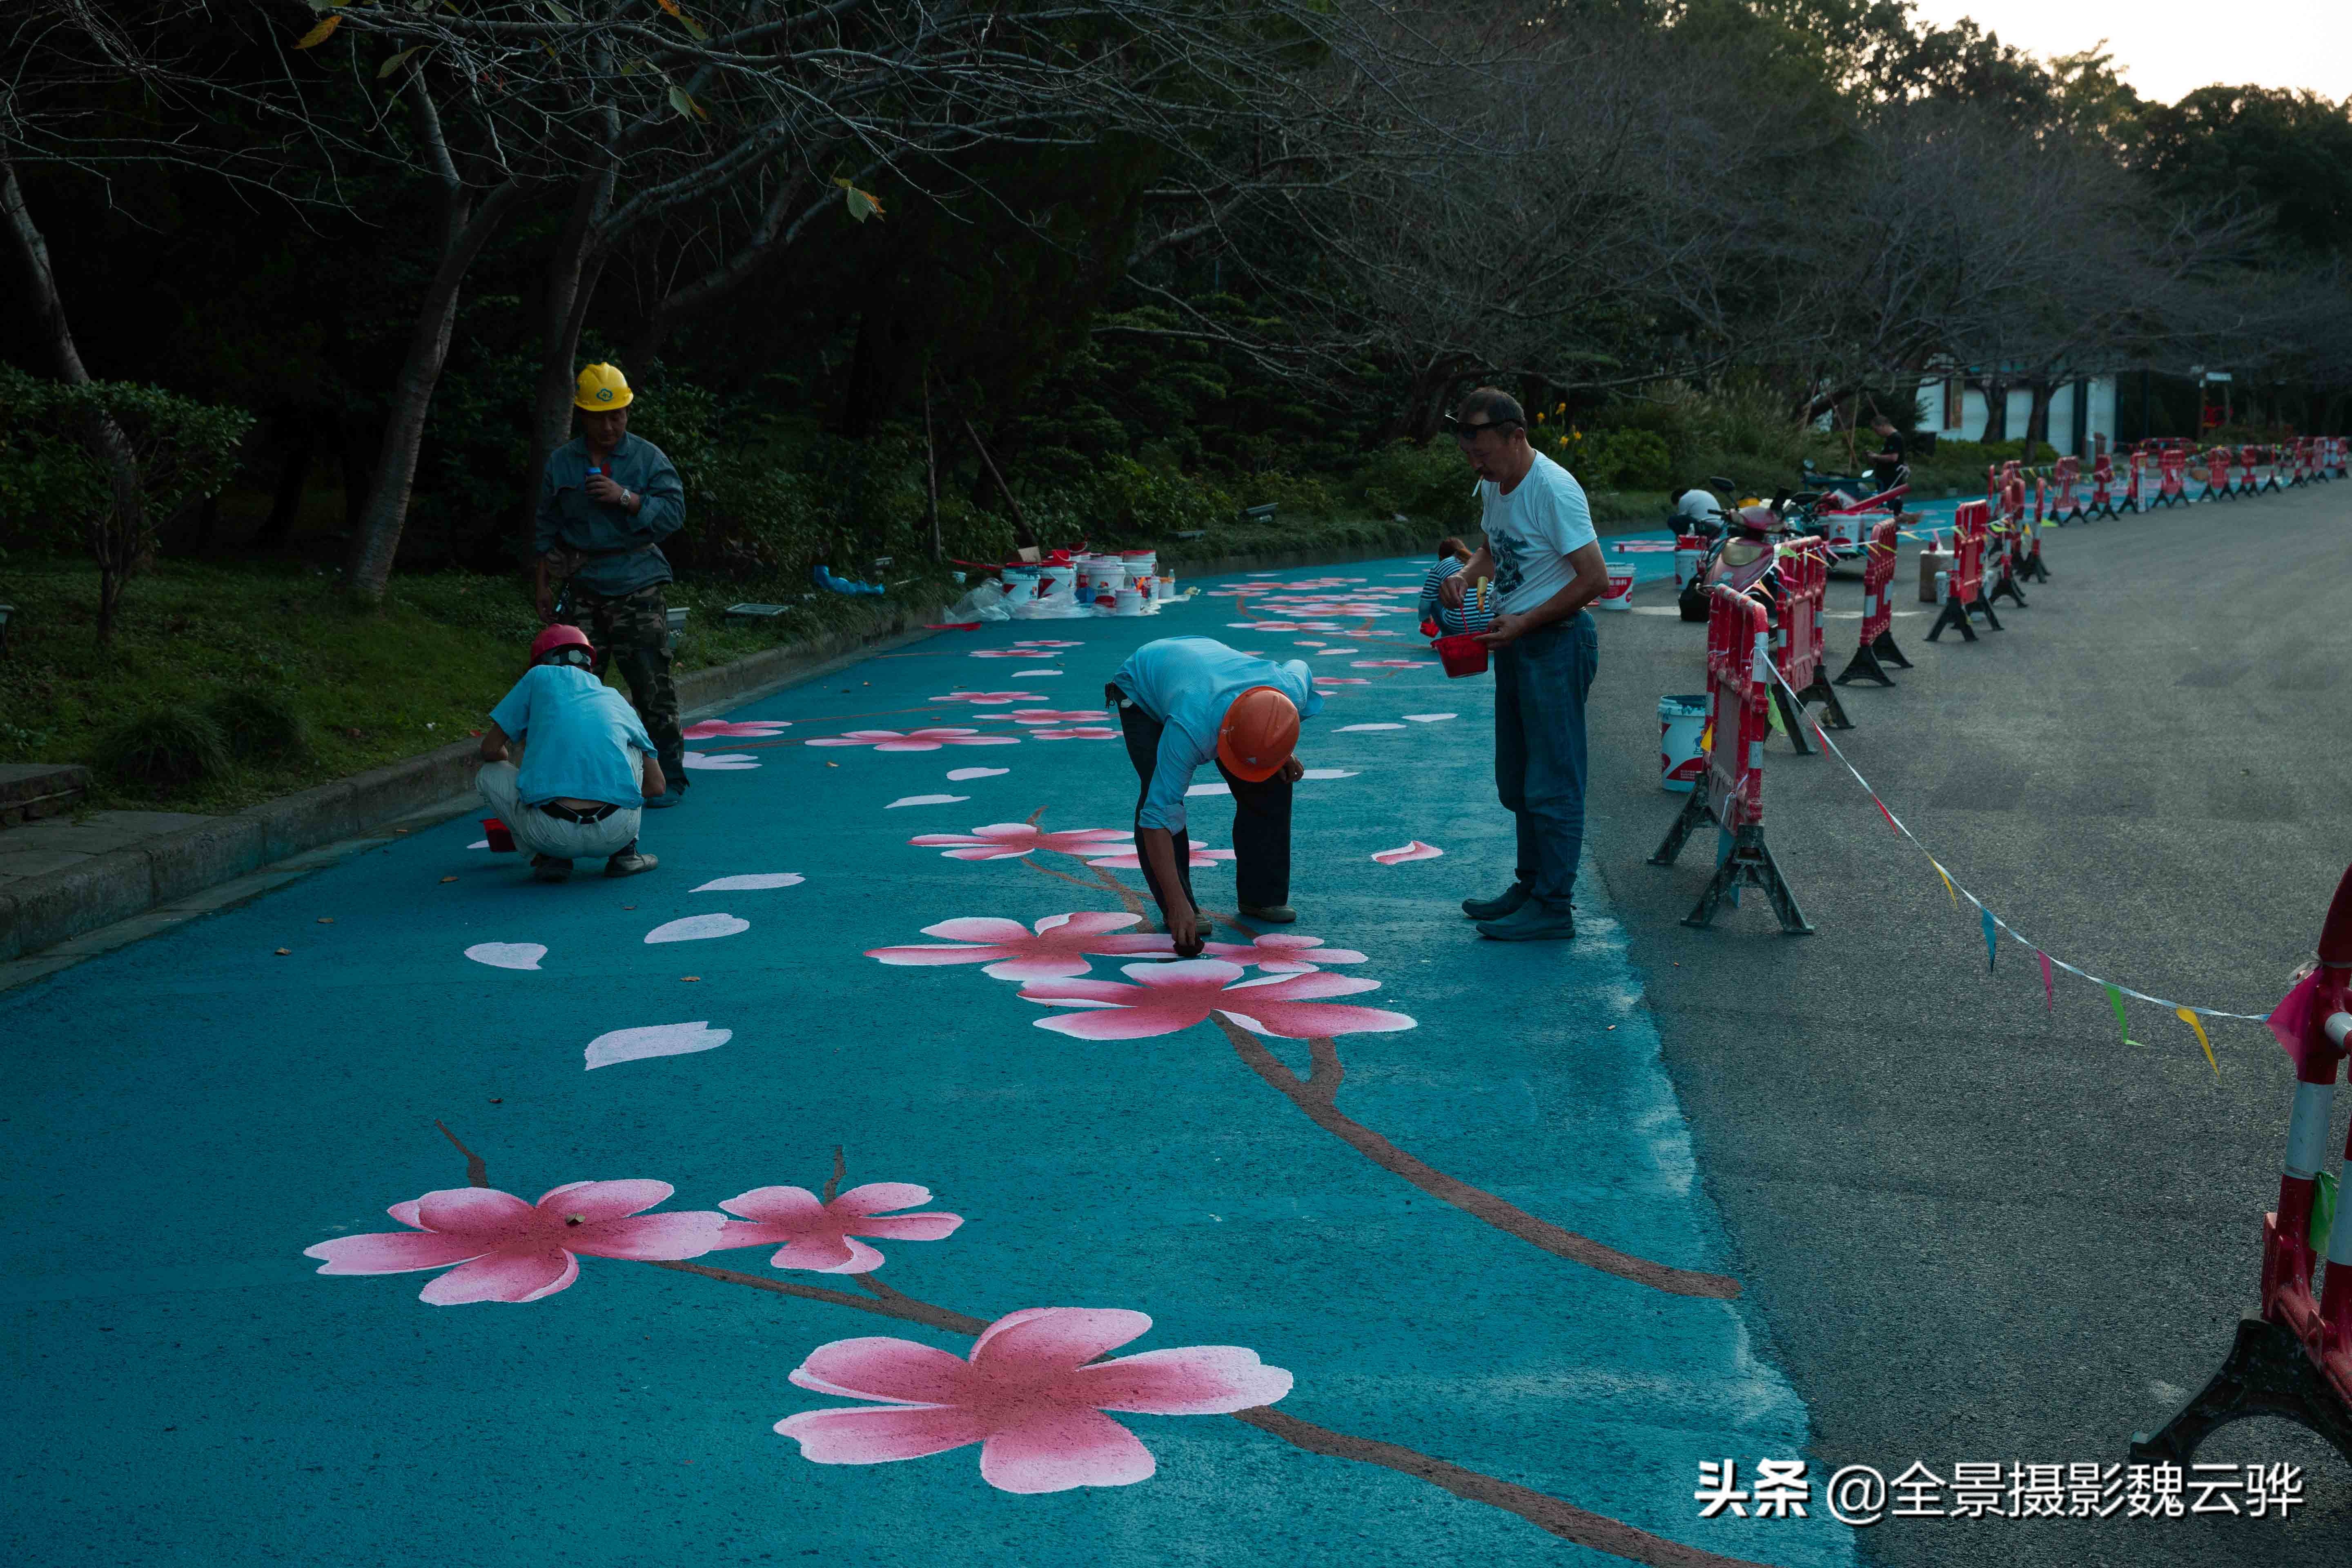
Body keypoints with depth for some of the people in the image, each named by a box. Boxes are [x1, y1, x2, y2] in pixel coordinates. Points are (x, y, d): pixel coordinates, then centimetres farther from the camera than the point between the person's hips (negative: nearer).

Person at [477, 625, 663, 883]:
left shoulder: (540, 677, 16)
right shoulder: (617, 700, 25)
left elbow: (491, 749, 16)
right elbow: (656, 786, 27)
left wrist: (514, 767, 39)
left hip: (549, 834, -3)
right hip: (617, 833, 3)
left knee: (488, 775, 27)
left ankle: (551, 857, 11)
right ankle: (624, 853, 20)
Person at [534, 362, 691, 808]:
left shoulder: (648, 458, 3)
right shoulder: (561, 463, 9)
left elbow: (674, 512, -5)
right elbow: (548, 528, 14)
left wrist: (626, 498, -17)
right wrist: (544, 584, 11)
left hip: (637, 589, -2)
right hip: (583, 590, 3)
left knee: (652, 684, -4)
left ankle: (668, 778, 4)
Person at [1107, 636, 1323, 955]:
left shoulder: (1291, 690, -35)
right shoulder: (1191, 730, -48)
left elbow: (1300, 669, -5)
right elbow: (1158, 819, -44)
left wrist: (1284, 753, -8)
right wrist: (1178, 907, -46)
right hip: (1143, 689, -5)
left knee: (1271, 786, -8)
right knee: (1160, 793, -25)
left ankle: (1261, 897, 7)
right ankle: (1174, 910, -11)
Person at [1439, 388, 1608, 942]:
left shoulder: (1553, 490, -21)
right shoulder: (1493, 485, 6)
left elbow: (1594, 579, -21)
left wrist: (1524, 623, -20)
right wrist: (1467, 574, 2)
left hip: (1557, 642, -10)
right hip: (1516, 642, 10)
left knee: (1552, 782, -5)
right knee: (1517, 781, 17)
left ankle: (1552, 908, 1)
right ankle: (1530, 886, 29)